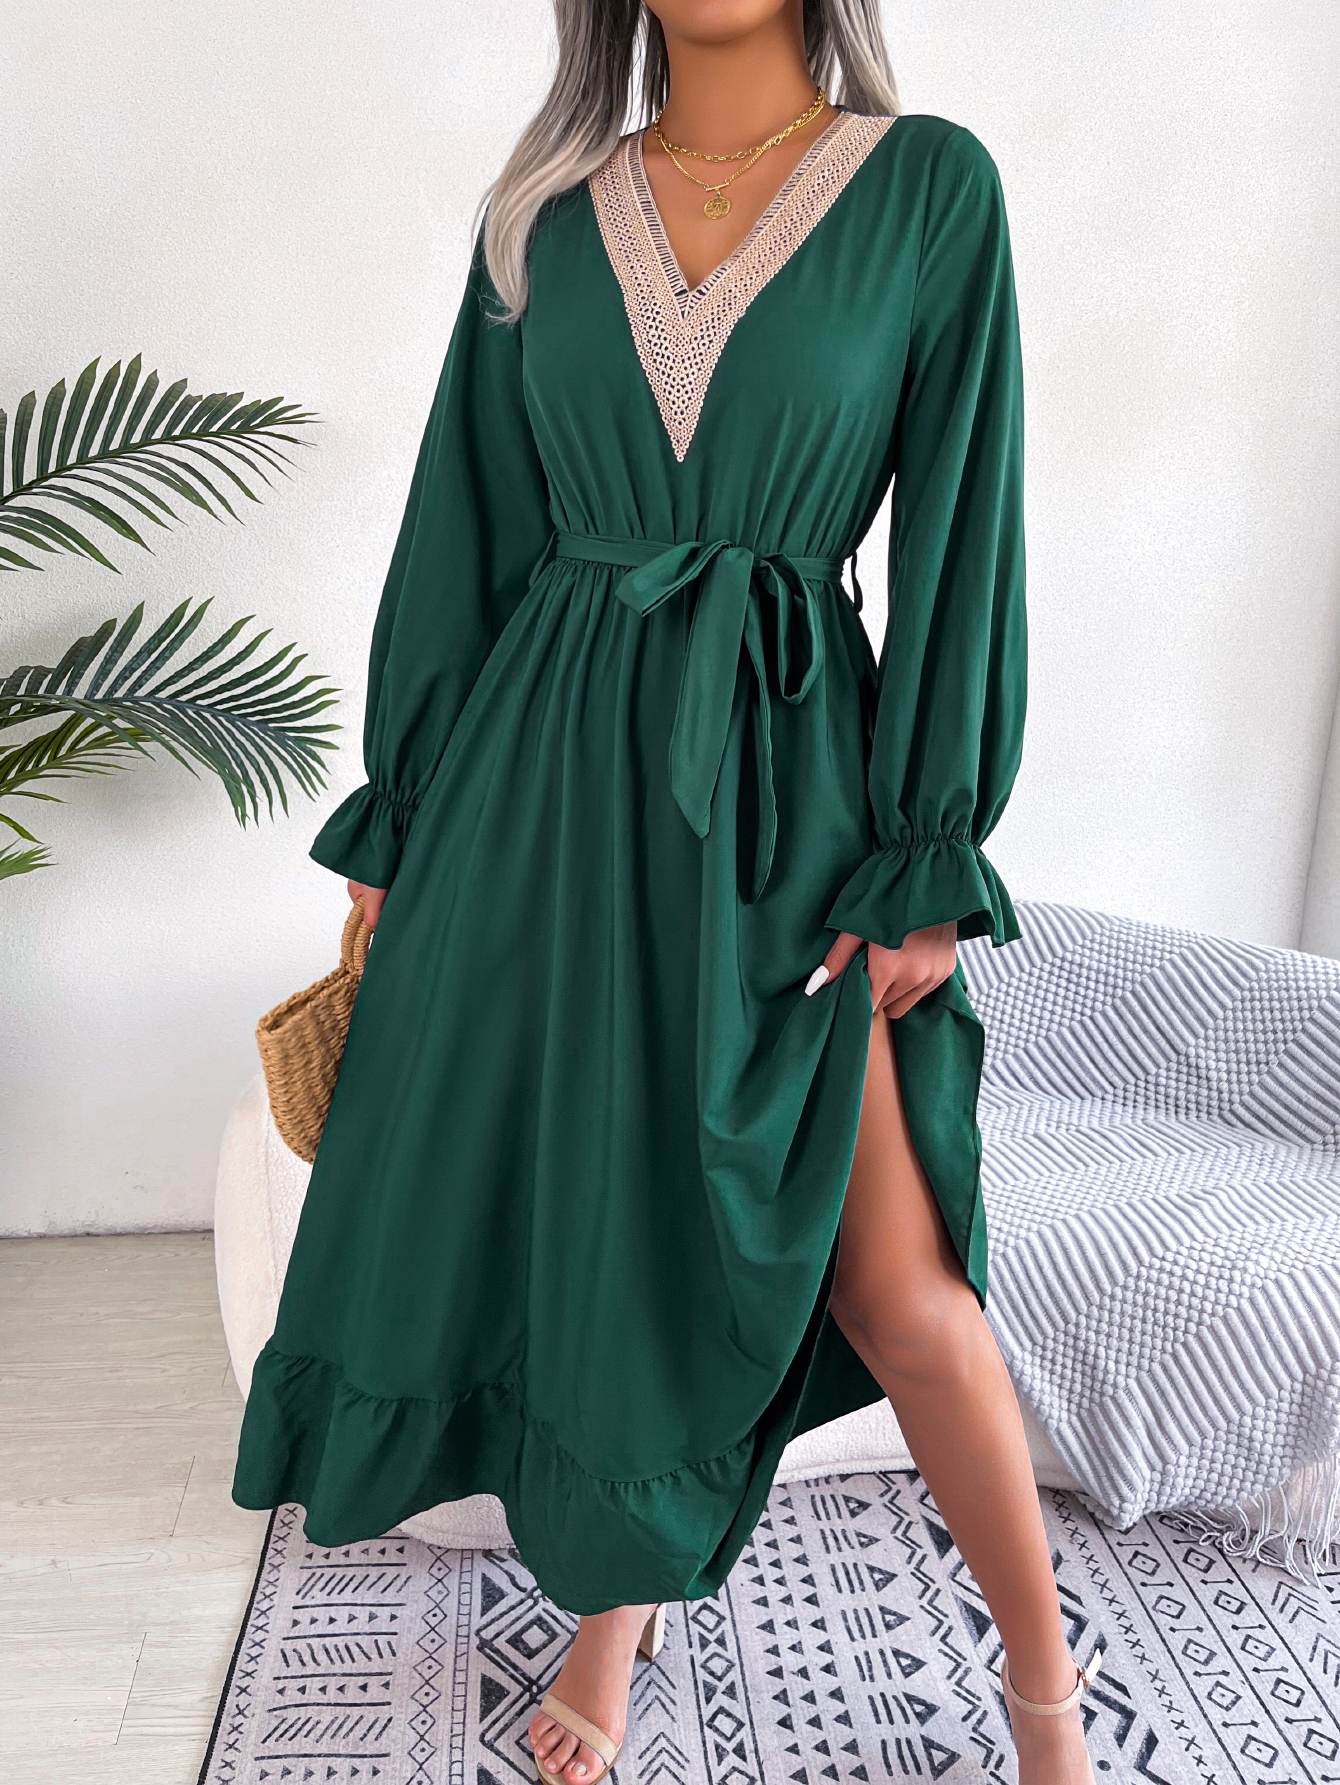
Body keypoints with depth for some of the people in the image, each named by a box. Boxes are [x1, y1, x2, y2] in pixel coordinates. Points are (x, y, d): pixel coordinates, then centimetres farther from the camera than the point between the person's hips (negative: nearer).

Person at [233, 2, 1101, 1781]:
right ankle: (619, 1602, 36)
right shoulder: (545, 213, 10)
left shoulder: (929, 185, 3)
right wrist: (398, 825, 10)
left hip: (782, 777, -3)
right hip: (548, 774, 3)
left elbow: (960, 526, -1)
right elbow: (464, 523, 11)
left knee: (897, 1283, -2)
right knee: (572, 1216, 10)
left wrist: (929, 858, -6)